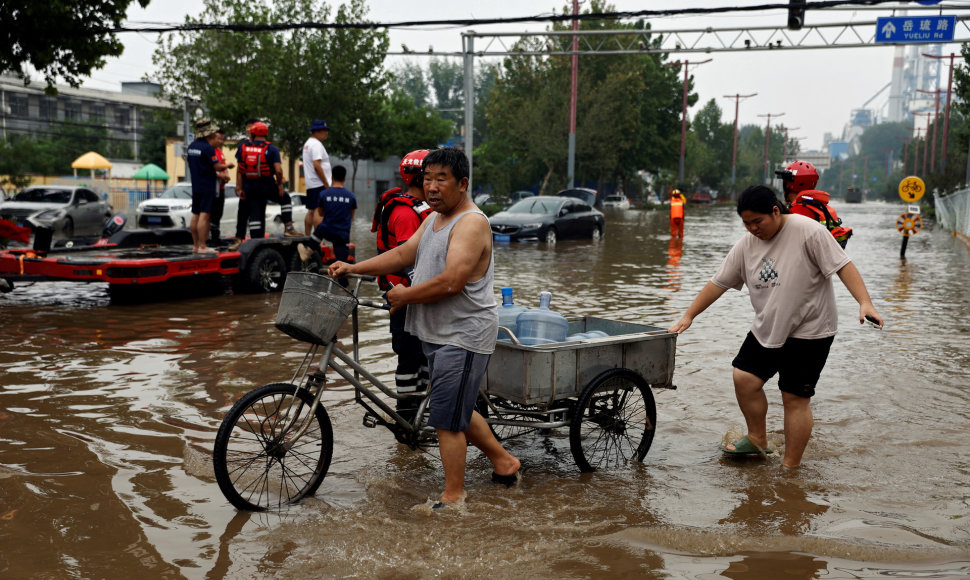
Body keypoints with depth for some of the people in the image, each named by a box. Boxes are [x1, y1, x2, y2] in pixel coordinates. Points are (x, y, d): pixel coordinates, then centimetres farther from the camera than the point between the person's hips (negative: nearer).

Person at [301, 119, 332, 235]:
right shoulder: (316, 144, -12)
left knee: (311, 211, 13)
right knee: (319, 211, -13)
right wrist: (326, 183, -19)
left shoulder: (307, 143, 20)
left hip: (310, 184, 10)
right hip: (319, 184, -10)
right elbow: (317, 165, -21)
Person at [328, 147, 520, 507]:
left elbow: (450, 282, -26)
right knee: (457, 411, 20)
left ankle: (453, 496, 8)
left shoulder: (472, 223, -17)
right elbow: (403, 254, 17)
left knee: (447, 419, -5)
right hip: (438, 334, 10)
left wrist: (403, 295, -14)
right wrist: (353, 268, 8)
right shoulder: (435, 218, 14)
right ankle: (503, 462, 36)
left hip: (463, 336, -10)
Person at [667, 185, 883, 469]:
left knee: (795, 397, -3)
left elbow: (843, 266, -16)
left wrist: (865, 302, -28)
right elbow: (718, 282, 8)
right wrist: (688, 315, 6)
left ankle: (790, 467, 7)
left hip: (808, 331, -6)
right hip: (766, 328, 6)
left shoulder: (808, 231, -14)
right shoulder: (747, 244, 3)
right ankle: (757, 439, 23)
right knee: (744, 378, 1)